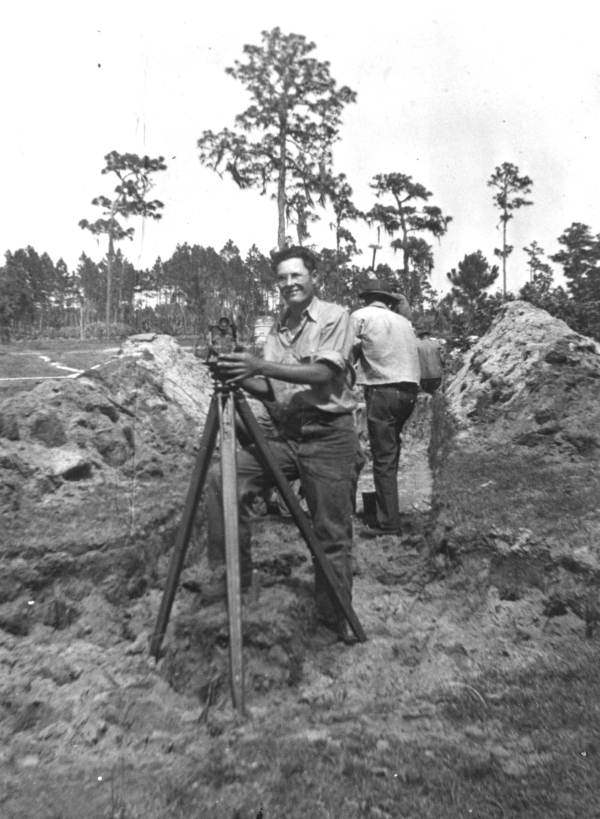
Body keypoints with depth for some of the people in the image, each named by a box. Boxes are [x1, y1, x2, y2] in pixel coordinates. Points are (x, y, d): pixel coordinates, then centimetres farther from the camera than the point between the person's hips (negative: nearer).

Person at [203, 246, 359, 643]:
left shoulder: (335, 316, -4)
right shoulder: (277, 328, 15)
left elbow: (323, 374, -18)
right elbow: (271, 390, 14)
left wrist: (261, 365, -25)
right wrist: (242, 378, -7)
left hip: (328, 437, -5)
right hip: (282, 434, 6)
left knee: (332, 535, -1)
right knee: (222, 480, -12)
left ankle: (336, 620, 18)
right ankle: (231, 572, 3)